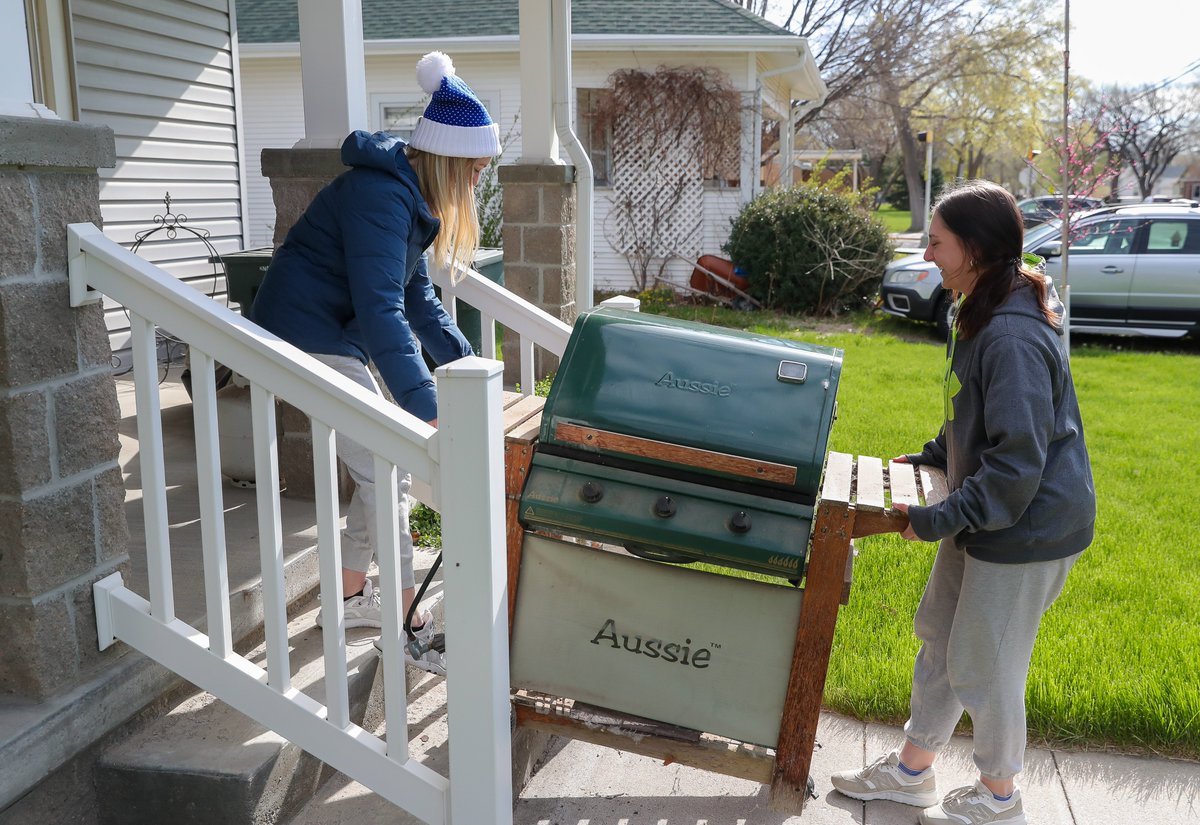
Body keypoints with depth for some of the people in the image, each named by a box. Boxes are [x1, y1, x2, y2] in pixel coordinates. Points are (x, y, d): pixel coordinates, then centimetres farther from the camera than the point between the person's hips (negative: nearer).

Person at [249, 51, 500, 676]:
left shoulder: (408, 193, 8)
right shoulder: (380, 196, -24)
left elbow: (415, 293, 14)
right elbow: (382, 309, -35)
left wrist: (464, 362, 7)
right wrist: (426, 408, -41)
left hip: (332, 337, 10)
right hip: (306, 337, -10)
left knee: (379, 469, 13)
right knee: (385, 476, -8)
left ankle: (350, 597, 27)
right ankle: (413, 628, 1)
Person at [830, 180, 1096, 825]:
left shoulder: (1013, 338, -27)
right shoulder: (981, 316, 6)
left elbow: (1018, 461, -28)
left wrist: (942, 519, -24)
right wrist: (933, 457, 13)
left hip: (1026, 528, -10)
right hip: (985, 514, 10)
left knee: (981, 666, 5)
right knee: (938, 638, 19)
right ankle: (912, 771, 36)